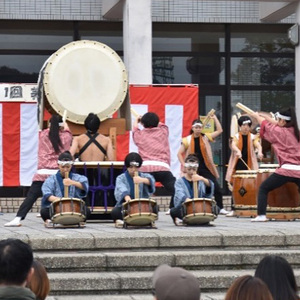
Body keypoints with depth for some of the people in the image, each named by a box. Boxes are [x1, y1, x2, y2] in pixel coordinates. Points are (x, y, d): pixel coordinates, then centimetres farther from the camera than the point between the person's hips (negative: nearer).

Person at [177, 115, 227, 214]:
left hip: (205, 168, 1)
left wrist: (214, 118, -4)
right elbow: (179, 153, 4)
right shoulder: (187, 140, 0)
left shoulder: (205, 138, 4)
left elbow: (219, 130, 2)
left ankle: (220, 208, 7)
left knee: (216, 188, -4)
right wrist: (184, 165, -6)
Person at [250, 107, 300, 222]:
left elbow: (265, 125, 14)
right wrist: (264, 116, 32)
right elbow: (277, 125, 27)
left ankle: (261, 215, -1)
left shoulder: (280, 132, -4)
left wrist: (257, 116, 33)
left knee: (263, 188, 8)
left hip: (286, 170, -5)